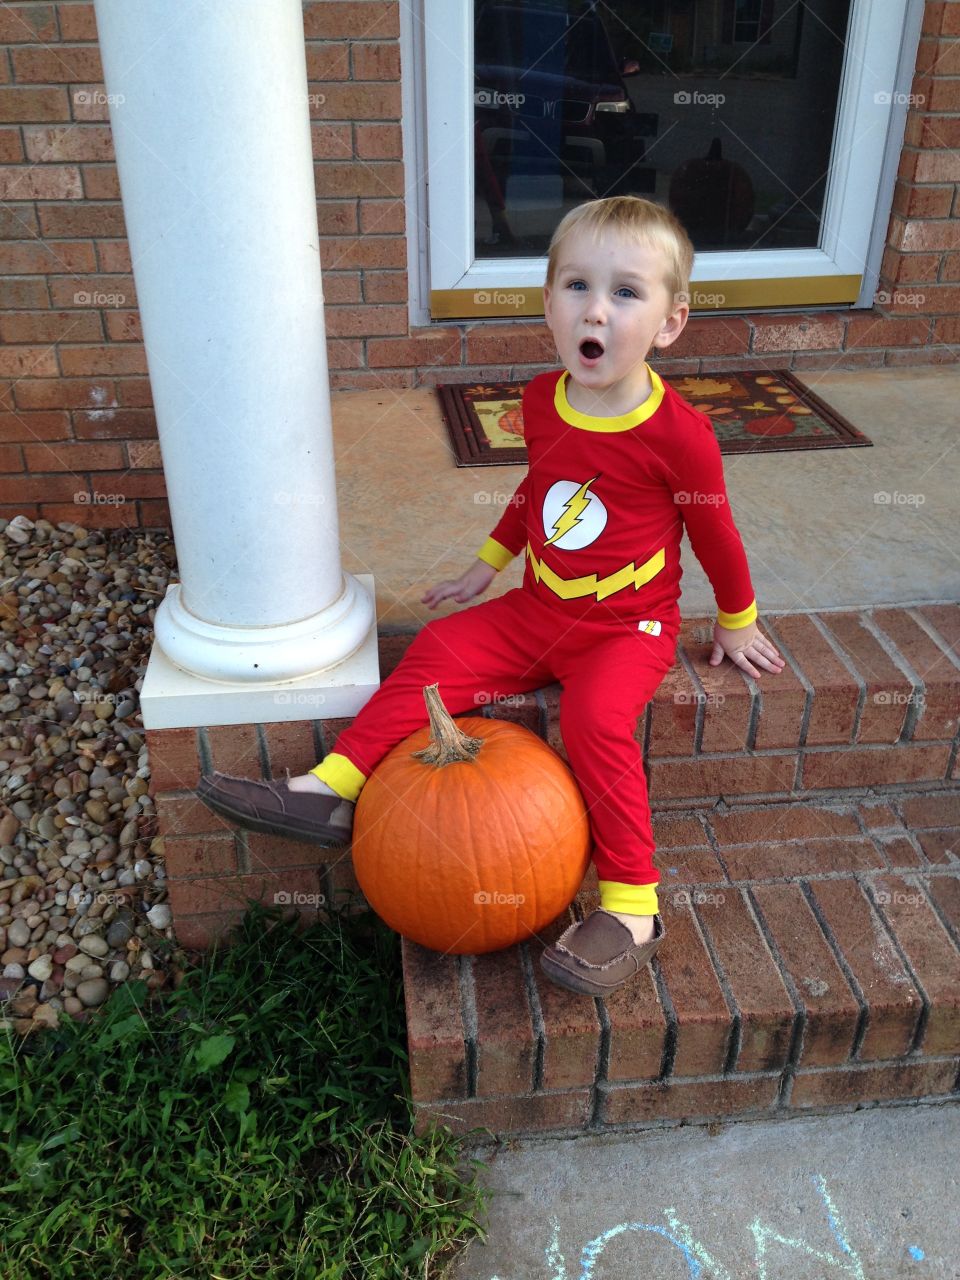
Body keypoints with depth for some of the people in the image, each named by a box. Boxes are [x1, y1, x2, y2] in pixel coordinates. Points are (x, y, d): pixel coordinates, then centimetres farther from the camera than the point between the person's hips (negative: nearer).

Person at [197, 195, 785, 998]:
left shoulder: (677, 434, -19)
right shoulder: (542, 401, -2)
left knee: (595, 717, -29)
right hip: (538, 611, 6)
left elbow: (714, 530, -4)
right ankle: (332, 792, -7)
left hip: (629, 626, -5)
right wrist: (488, 563, 21)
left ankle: (632, 909, -20)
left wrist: (736, 623, 8)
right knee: (438, 653, -11)